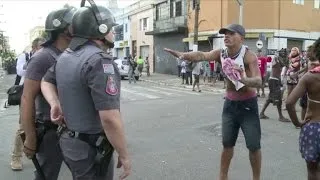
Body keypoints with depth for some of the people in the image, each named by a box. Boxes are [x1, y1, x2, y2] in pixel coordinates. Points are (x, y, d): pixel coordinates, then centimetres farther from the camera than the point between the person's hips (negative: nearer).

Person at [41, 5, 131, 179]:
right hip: (92, 149, -9)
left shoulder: (66, 55, 7)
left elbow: (46, 81, 22)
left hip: (70, 141, 9)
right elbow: (110, 118, -29)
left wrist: (55, 104, 4)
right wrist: (124, 155, -18)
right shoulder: (99, 60, -24)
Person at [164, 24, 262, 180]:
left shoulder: (249, 56, -20)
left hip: (248, 105, -4)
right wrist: (183, 55, -42)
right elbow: (202, 55, -23)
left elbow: (258, 81, -30)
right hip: (230, 104, 4)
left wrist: (244, 79, -52)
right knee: (227, 144, 13)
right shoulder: (221, 53, -7)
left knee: (253, 146, 2)